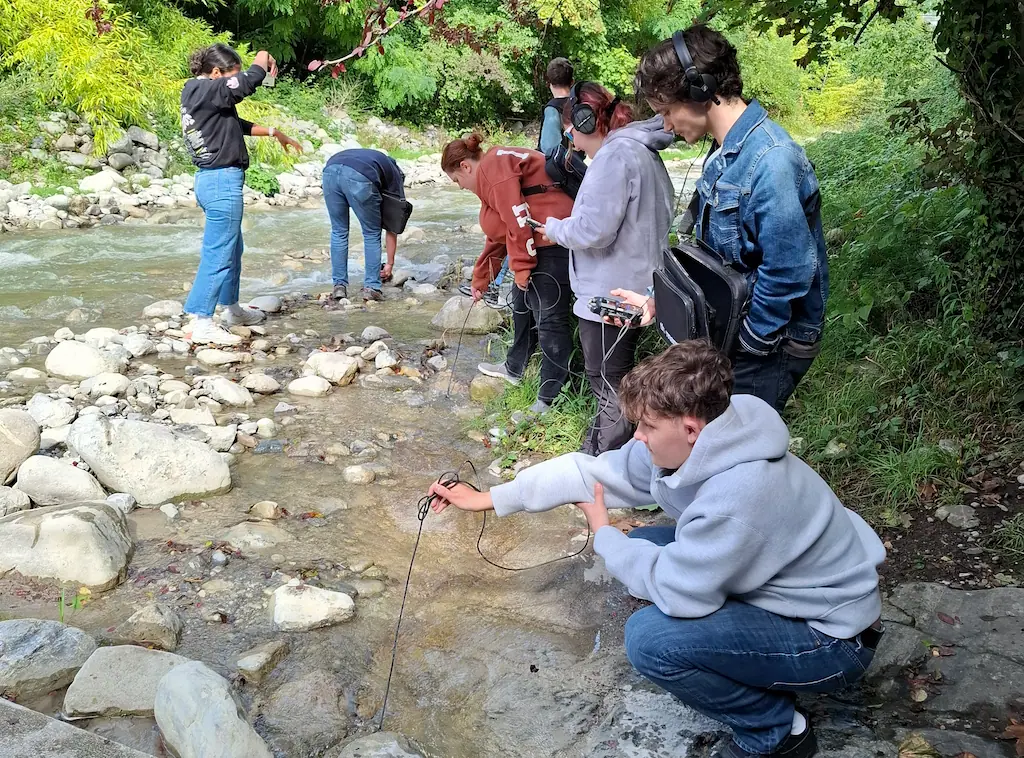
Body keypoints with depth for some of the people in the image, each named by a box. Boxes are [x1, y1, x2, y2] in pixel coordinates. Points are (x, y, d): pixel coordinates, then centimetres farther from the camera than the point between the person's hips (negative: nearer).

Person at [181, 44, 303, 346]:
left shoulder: (194, 92, 14)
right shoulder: (206, 91, -15)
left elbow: (237, 124, 22)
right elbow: (250, 80, -22)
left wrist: (274, 132, 23)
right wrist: (264, 57, -1)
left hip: (214, 180, 11)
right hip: (222, 181, -11)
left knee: (232, 248, 22)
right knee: (218, 253, -7)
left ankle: (231, 307, 36)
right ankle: (201, 322, -4)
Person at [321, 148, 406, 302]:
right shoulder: (396, 177, 31)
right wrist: (390, 263, 42)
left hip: (330, 170, 4)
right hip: (358, 176, -4)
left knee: (338, 232, 21)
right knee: (372, 234, 17)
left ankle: (339, 286, 23)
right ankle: (371, 287, 18)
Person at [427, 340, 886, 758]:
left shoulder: (739, 496, -36)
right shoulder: (695, 445, -10)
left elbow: (676, 590, -27)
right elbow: (594, 472, -2)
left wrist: (604, 537, -9)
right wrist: (489, 498, 0)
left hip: (832, 638, -9)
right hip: (776, 587, 9)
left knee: (651, 639, -24)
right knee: (642, 546, 7)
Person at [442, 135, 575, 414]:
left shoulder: (494, 166, -10)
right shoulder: (491, 174, 23)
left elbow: (518, 219, -18)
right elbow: (498, 235, 30)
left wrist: (521, 269, -13)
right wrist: (480, 279, 33)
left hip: (553, 242, -11)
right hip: (537, 241, 11)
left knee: (548, 317, -7)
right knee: (523, 303, 23)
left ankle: (550, 399, -1)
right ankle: (515, 368, 41)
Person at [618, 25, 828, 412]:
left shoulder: (771, 161, -25)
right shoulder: (723, 158, 7)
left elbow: (786, 276, -27)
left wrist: (745, 348, -17)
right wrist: (657, 301, 7)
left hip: (768, 348, -9)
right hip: (728, 334, 9)